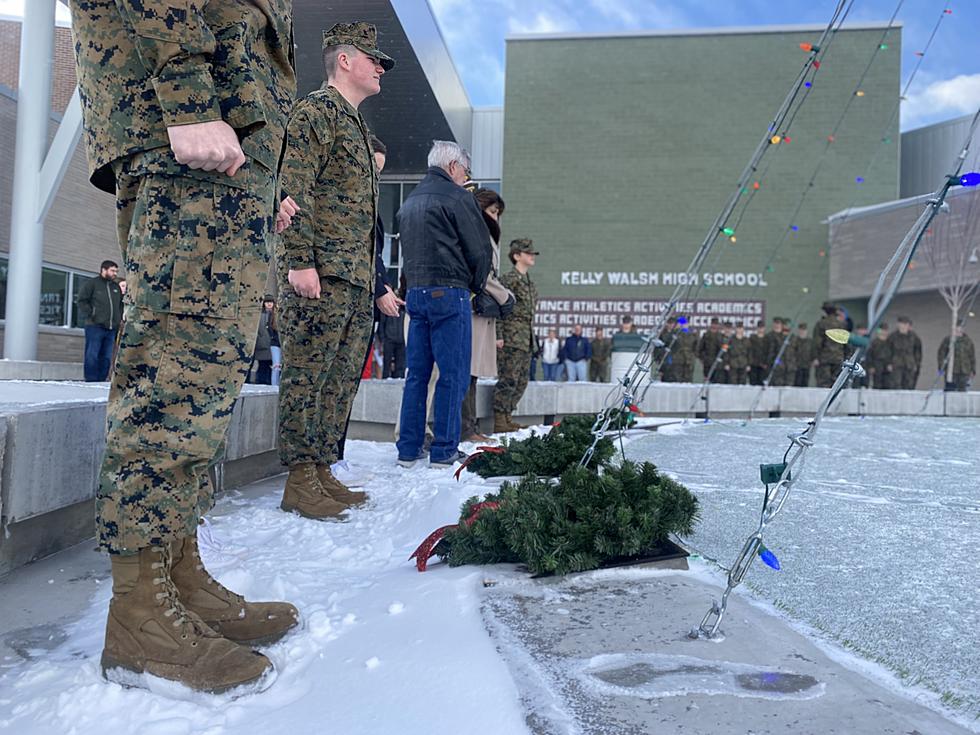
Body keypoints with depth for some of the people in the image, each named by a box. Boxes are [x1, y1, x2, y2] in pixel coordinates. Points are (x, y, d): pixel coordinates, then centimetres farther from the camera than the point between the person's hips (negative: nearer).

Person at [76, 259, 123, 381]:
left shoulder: (116, 287, 20)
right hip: (95, 327, -6)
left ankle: (101, 381, 10)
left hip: (111, 328, 6)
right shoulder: (91, 283, 3)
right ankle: (91, 381, -4)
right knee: (92, 356, -6)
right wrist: (90, 316, -12)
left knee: (106, 358, 5)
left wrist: (119, 318, 13)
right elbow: (82, 301, -3)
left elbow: (121, 304, 27)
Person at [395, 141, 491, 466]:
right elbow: (480, 249, -7)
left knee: (416, 373, 9)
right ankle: (444, 450, 0)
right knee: (453, 374, -2)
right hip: (448, 293, -7)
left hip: (415, 293, 8)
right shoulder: (456, 196, -5)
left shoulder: (410, 201, 19)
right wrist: (476, 284, 9)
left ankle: (408, 449, 12)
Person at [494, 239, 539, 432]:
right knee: (508, 379, -9)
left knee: (522, 380, 10)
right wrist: (499, 336, -18)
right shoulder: (509, 279, -7)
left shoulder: (530, 283, 19)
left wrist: (533, 339, 21)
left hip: (526, 340, 9)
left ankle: (506, 417, 17)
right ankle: (499, 421, -4)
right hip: (512, 338, -9)